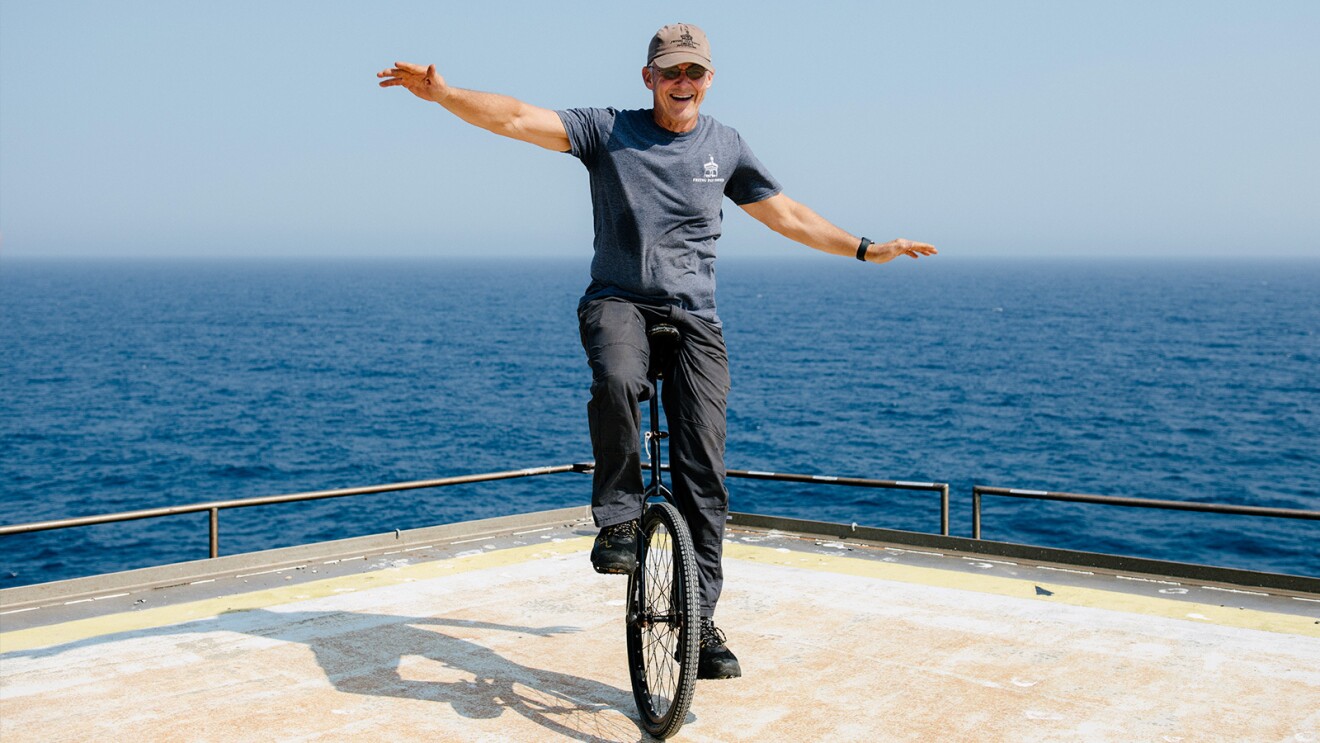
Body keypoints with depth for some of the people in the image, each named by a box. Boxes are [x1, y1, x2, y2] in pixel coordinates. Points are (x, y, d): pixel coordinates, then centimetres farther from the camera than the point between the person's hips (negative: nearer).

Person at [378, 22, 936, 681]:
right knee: (616, 381, -38)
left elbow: (788, 217, 21)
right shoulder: (609, 130, 3)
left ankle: (699, 619, 1)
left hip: (694, 317, 2)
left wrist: (868, 250, 19)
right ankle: (618, 516, -18)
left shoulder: (725, 146, 12)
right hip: (619, 299, -2)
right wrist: (441, 93, -21)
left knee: (703, 471, -7)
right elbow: (517, 118, -7)